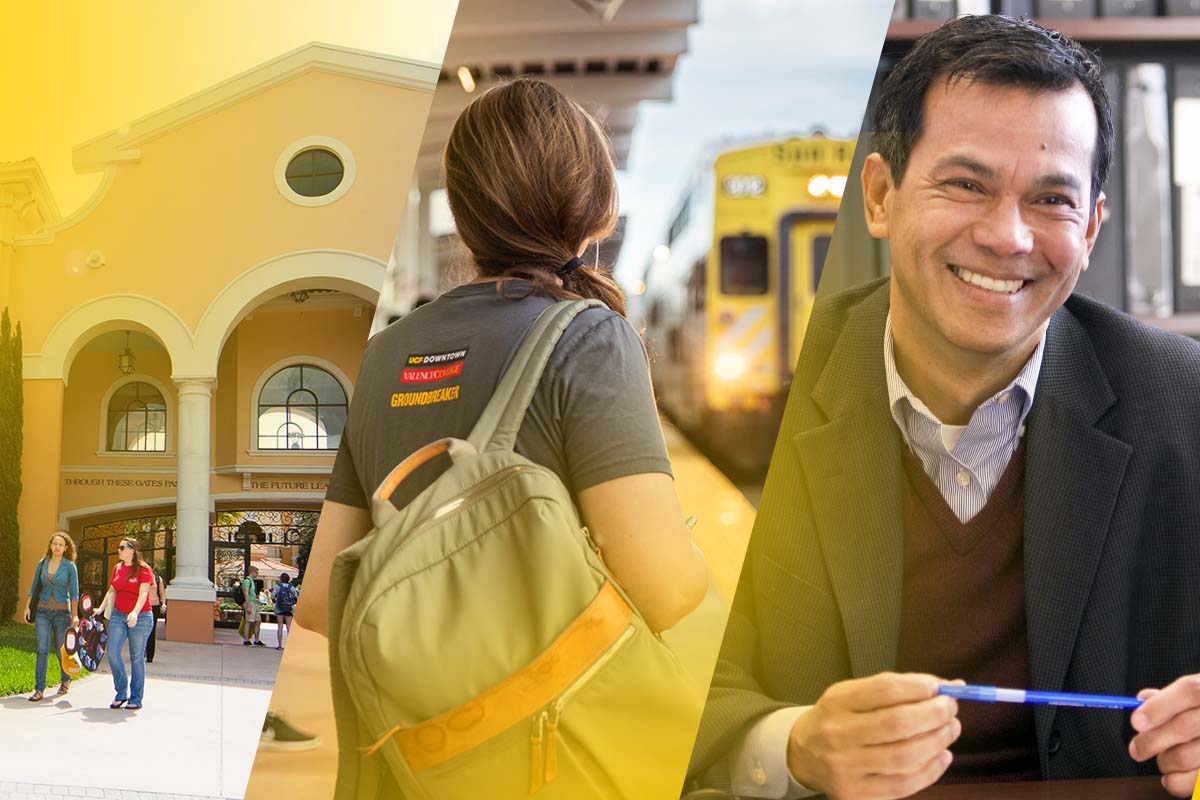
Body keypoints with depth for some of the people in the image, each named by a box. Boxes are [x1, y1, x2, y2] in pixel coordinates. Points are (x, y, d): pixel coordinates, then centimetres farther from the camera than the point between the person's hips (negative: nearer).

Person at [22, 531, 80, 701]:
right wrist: (27, 608, 5)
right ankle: (39, 689, -9)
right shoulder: (42, 563, 5)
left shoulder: (70, 566, -3)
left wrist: (75, 615, -9)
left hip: (62, 612, -2)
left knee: (60, 649, 8)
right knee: (42, 650, -8)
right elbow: (34, 588, 12)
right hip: (43, 611, 2)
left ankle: (66, 681, 33)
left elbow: (74, 593, -4)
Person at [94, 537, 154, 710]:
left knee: (137, 657, 1)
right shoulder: (117, 568, 11)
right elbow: (112, 591, 19)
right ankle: (121, 693, 7)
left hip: (140, 617, -5)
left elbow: (143, 594, -16)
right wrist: (100, 608, 10)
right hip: (118, 615, 5)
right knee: (112, 652, -7)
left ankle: (135, 699, 9)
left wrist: (135, 613, -30)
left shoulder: (143, 569, -7)